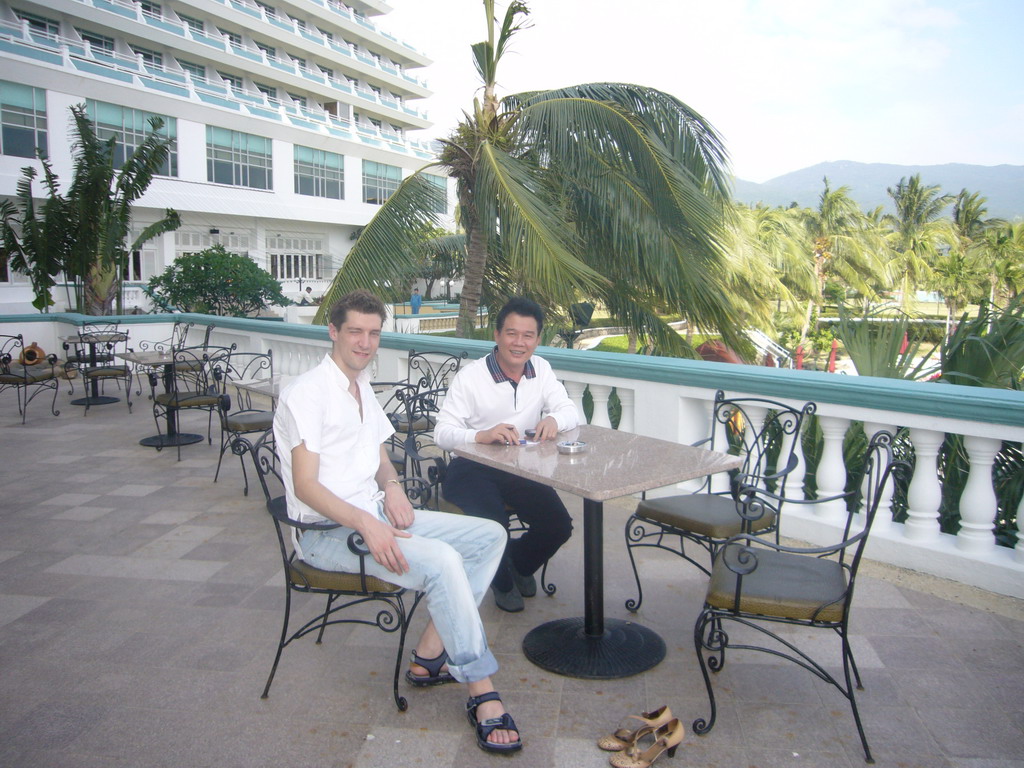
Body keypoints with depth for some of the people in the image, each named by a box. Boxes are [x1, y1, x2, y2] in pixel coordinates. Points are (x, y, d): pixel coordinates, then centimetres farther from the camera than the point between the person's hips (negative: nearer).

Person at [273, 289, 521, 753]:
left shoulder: (362, 389, 15)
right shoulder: (307, 393, -12)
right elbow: (305, 485, -18)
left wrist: (391, 486, -1)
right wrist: (367, 525, -30)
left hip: (374, 515, 9)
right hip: (328, 531, -9)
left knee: (490, 536, -1)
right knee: (442, 560, -30)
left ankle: (430, 655, -4)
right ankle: (482, 695, -17)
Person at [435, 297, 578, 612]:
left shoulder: (541, 369, 3)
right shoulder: (470, 376, -14)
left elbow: (570, 411, 2)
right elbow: (442, 433, -17)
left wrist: (554, 419, -23)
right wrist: (482, 435, -38)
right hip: (472, 469, -4)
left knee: (559, 526, -11)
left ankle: (520, 563, 27)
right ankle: (503, 582, 10)